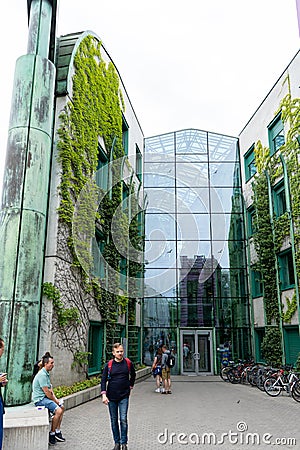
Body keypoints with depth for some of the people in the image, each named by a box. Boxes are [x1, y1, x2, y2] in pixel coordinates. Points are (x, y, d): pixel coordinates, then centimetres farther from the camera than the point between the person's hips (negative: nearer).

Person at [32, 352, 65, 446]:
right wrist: (55, 401, -9)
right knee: (58, 410, -21)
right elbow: (47, 392, -21)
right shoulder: (42, 375, -21)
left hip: (45, 398, 10)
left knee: (62, 407, 11)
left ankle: (57, 432, 16)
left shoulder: (46, 373, 12)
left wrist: (56, 399, 2)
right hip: (40, 399, -10)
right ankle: (52, 434, -9)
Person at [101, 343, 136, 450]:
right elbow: (103, 380, -2)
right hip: (111, 396, 1)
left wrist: (130, 386, 14)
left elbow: (133, 375, 18)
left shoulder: (128, 363, -1)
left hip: (124, 396, -1)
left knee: (123, 419, -5)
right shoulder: (109, 364, -3)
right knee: (114, 420, 9)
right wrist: (104, 395, -11)